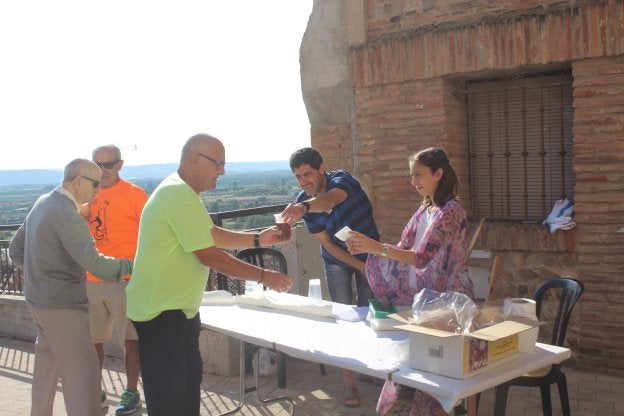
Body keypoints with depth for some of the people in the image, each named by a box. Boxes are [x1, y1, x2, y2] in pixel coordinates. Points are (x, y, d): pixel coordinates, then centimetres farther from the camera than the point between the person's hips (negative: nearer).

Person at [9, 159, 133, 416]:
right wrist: (131, 266, -21)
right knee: (82, 369, -5)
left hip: (38, 299, 10)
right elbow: (94, 263, -28)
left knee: (48, 362, 21)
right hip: (62, 305, -10)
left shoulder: (42, 204, 8)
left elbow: (16, 250, 16)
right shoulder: (66, 213, -21)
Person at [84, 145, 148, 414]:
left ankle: (131, 393, 17)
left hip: (124, 279, -5)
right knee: (92, 339, 12)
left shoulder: (134, 194, -6)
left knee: (130, 340, 3)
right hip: (90, 280, 5)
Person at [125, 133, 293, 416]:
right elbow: (209, 255, -24)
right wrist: (264, 276, -19)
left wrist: (258, 240, 5)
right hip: (160, 311, -10)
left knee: (188, 382, 18)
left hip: (178, 308, 10)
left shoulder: (180, 191, 11)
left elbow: (213, 235, 16)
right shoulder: (180, 195, -23)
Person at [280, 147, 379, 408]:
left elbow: (330, 199, -52)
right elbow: (327, 244, -12)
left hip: (369, 254, -1)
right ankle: (349, 382, 3)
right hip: (338, 260, 1)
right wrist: (360, 266, -20)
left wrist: (304, 207, -73)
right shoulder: (303, 203, -16)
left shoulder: (342, 179, -26)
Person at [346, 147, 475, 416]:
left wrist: (376, 247, -30)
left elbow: (421, 258, -25)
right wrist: (367, 248, -5)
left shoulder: (450, 211, -17)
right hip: (427, 294, 8)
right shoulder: (426, 209, 10)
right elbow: (403, 250, 8)